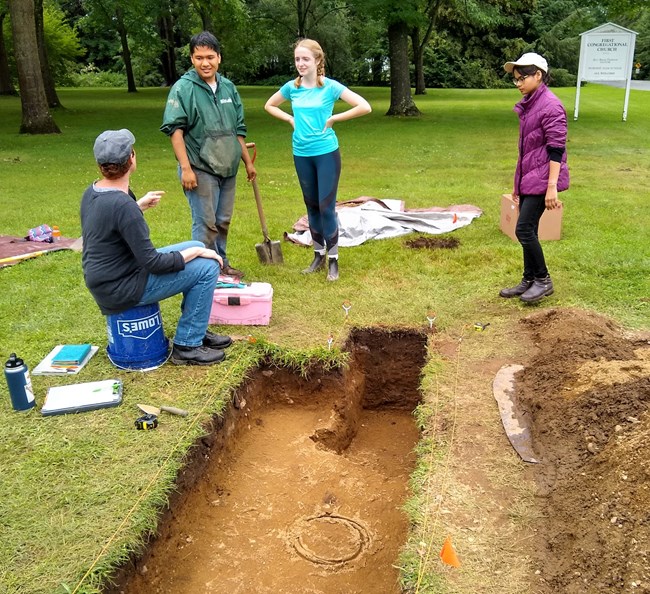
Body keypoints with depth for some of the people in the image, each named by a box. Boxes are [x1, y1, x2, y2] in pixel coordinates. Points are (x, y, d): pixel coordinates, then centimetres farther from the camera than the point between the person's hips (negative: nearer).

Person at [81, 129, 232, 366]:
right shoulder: (123, 205, -28)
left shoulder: (92, 192, 1)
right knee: (207, 267, -9)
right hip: (122, 290, -10)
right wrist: (196, 252, -12)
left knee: (197, 248, 16)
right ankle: (186, 346, 1)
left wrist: (140, 205, 20)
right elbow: (153, 264, -24)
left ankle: (197, 329, 22)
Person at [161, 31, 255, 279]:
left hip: (228, 169, 6)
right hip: (200, 170, -6)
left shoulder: (228, 87, 10)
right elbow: (175, 130, -13)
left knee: (223, 221, 16)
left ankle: (221, 265, 30)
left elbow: (238, 129, 18)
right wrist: (186, 168, -20)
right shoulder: (183, 88, -9)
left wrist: (247, 161, 18)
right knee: (205, 224, -2)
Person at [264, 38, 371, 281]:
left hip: (326, 152, -4)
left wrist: (333, 119, -12)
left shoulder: (330, 86, -10)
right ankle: (318, 254, 25)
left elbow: (364, 107, -15)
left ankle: (333, 259, 8)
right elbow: (270, 106, 19)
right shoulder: (291, 87, 1)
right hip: (301, 154, 4)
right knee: (312, 206, 13)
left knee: (326, 206, -3)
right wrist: (290, 119, 3)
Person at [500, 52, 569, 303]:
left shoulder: (550, 106, -14)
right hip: (528, 178, 8)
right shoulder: (526, 105, 12)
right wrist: (518, 183, 21)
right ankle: (529, 281, 20)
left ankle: (543, 280, 6)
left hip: (542, 178, -8)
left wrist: (552, 187, -22)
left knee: (524, 229, -9)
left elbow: (556, 149, -17)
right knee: (528, 231, 10)